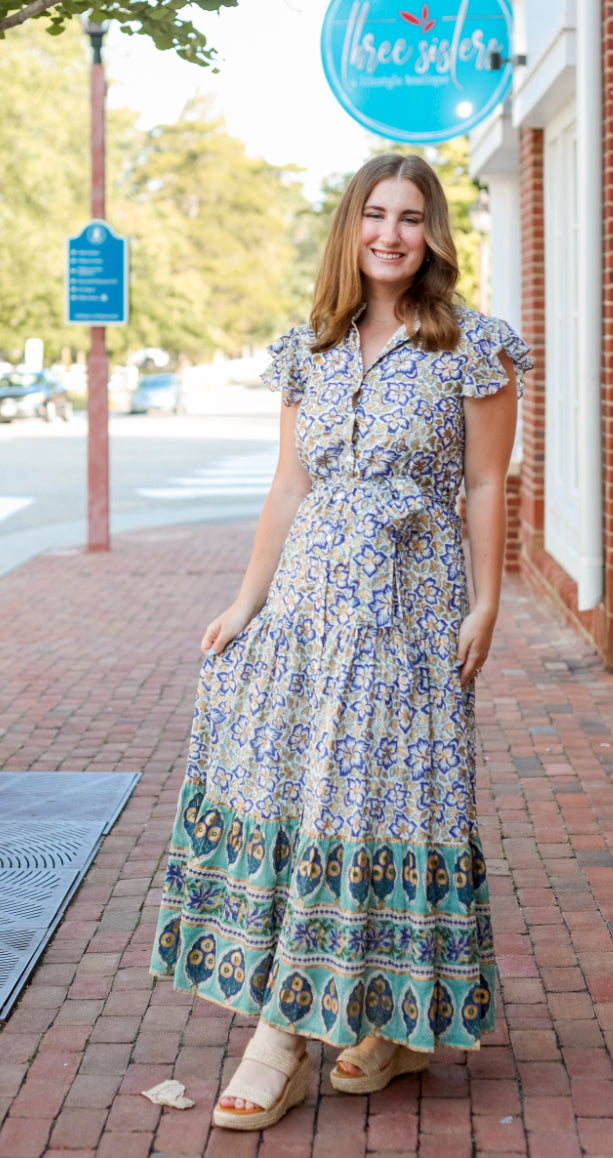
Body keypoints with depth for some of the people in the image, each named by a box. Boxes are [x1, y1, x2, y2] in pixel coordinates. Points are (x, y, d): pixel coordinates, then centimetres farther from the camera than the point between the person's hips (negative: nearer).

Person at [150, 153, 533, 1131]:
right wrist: (246, 602, 7)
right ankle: (280, 1036, 5)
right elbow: (291, 487, 11)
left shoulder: (470, 347, -1)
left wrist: (485, 607, -7)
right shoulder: (312, 350, 10)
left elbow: (486, 486, -2)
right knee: (277, 790, -2)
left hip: (414, 604, -4)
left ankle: (401, 1022, 16)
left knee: (392, 794, -2)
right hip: (309, 594, 4)